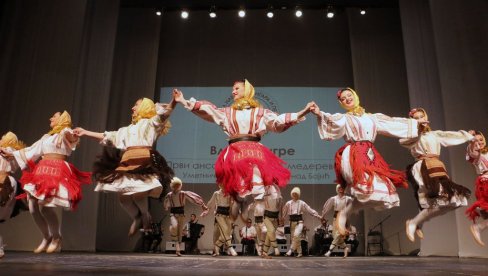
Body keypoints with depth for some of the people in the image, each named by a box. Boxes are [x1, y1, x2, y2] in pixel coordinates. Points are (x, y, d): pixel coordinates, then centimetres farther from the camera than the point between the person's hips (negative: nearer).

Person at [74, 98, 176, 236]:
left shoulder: (151, 123, 14)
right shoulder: (127, 129, 32)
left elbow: (166, 112, -3)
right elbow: (106, 136, 34)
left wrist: (174, 101, -22)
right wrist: (85, 132, 34)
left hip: (144, 160, -7)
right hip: (127, 162, 7)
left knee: (138, 193, -22)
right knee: (122, 194, -3)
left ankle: (145, 216, 8)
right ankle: (136, 218, 21)